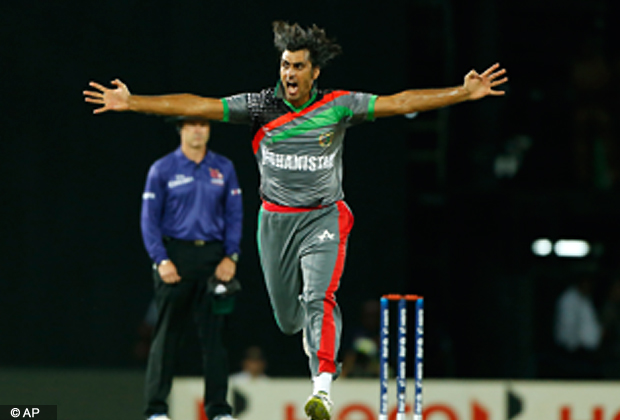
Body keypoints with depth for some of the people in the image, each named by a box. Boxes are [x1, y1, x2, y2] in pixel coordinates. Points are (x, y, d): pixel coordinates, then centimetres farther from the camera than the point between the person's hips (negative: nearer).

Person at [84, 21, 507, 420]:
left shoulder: (337, 107, -7)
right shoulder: (260, 106, -6)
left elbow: (399, 103, -9)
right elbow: (197, 106, -9)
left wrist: (465, 92, -15)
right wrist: (131, 102, -15)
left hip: (324, 218, -2)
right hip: (276, 220, 2)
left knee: (319, 298, -23)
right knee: (288, 318, 12)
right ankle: (315, 331, 49)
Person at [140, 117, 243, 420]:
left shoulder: (224, 169, 10)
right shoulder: (162, 170, 3)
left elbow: (234, 216, 11)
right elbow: (149, 219, 1)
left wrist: (230, 256, -1)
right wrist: (160, 259, -10)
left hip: (212, 255, 2)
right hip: (175, 254, -2)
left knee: (213, 333, 0)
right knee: (167, 333, -1)